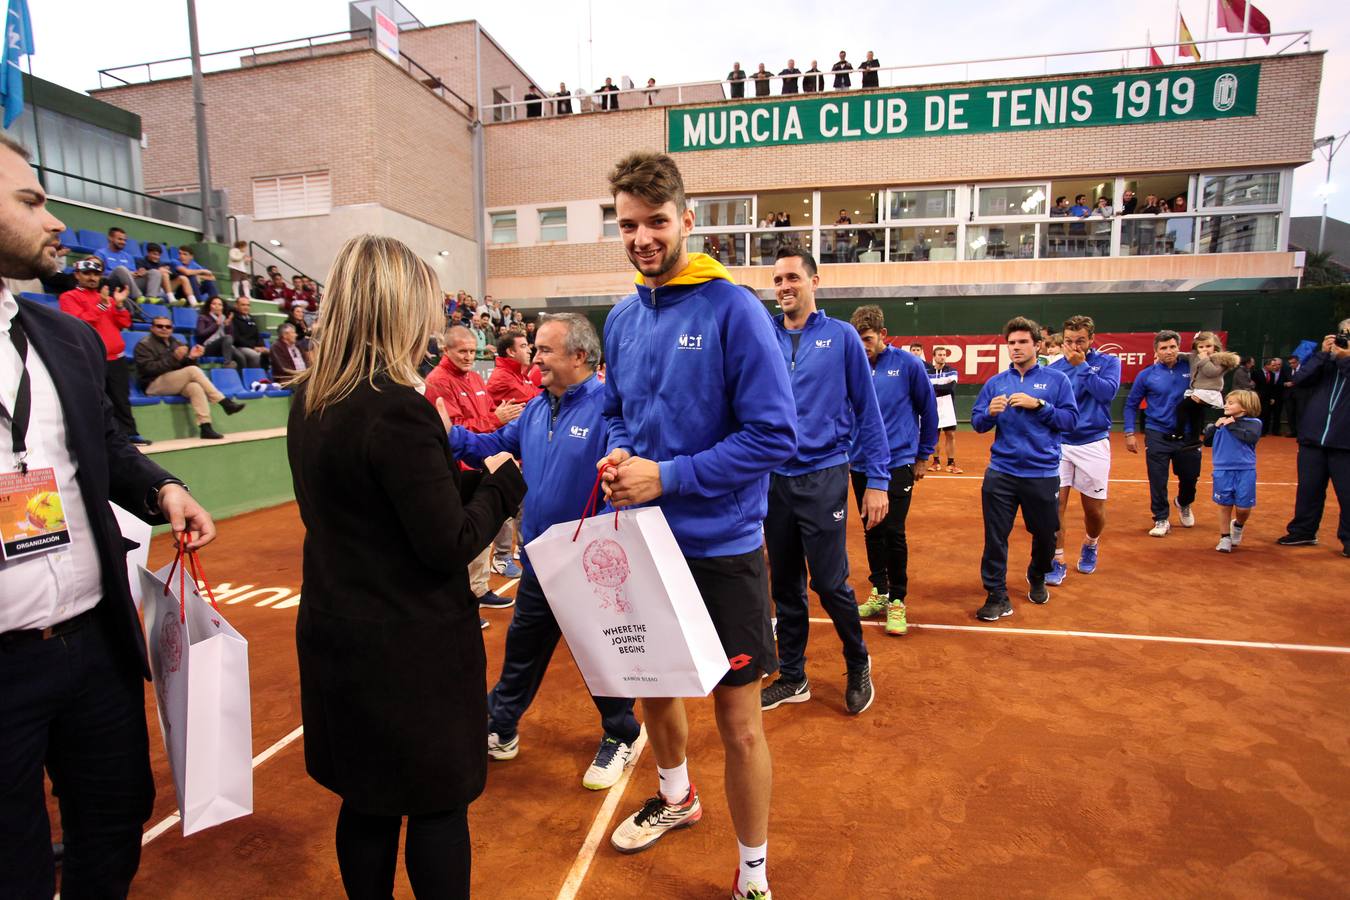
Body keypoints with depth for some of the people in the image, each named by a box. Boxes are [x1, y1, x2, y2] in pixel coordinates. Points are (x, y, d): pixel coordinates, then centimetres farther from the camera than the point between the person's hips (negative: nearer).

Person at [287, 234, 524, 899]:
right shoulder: (399, 409, -24)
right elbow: (450, 546, -20)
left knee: (365, 801, 23)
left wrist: (440, 447, 8)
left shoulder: (309, 400, 2)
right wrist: (502, 482, -6)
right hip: (414, 646, -8)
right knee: (438, 806, 12)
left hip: (335, 633, 8)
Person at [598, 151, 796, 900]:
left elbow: (774, 436, -17)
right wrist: (619, 456, -5)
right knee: (650, 685, 23)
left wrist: (668, 477, -21)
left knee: (738, 721, 6)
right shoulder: (623, 318, 6)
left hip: (720, 548, -6)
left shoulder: (734, 310, -13)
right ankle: (677, 797, 53)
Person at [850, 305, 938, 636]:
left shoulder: (908, 364, -7)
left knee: (893, 533, -3)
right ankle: (879, 593, 29)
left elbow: (929, 411, 2)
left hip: (898, 462, -3)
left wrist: (922, 455, 6)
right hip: (861, 464, 3)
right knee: (872, 533, 13)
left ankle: (898, 602, 13)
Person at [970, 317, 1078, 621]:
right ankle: (997, 596, 9)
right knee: (995, 536, -1)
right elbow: (977, 423, 5)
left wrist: (1038, 405, -16)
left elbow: (1071, 420, -4)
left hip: (1043, 473, 0)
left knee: (1045, 534, 15)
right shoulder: (995, 382, 7)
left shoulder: (1056, 380, 2)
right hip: (1001, 473, 1)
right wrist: (990, 413, -16)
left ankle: (1037, 580, 42)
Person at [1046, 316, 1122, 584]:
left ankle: (1090, 545, 40)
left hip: (1093, 443, 0)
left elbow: (1108, 392, -16)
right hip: (1058, 443, 0)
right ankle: (1057, 561, 6)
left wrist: (1082, 366, -16)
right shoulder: (1054, 368, 1)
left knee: (1094, 508, 9)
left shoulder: (1108, 362, 1)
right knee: (1056, 503, -6)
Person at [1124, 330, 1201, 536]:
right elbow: (1131, 405, 3)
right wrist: (1129, 433, -3)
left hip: (1187, 435, 2)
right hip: (1157, 435, -2)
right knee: (1158, 481, 0)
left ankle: (1184, 504, 45)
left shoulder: (1190, 368, -1)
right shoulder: (1146, 375, -3)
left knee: (1190, 476, 14)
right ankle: (1161, 519, 15)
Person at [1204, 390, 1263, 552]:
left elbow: (1251, 437, -20)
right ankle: (1225, 538, 20)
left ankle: (1238, 525, 34)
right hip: (1222, 471, 2)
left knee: (1243, 507, 2)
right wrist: (1215, 427, -7)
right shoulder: (1221, 422, 5)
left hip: (1245, 471, -2)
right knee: (1224, 506, 8)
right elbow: (1207, 441, 6)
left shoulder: (1254, 422, -2)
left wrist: (1233, 426, -14)